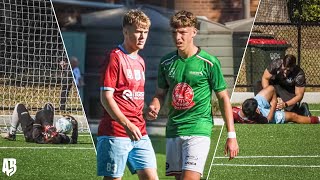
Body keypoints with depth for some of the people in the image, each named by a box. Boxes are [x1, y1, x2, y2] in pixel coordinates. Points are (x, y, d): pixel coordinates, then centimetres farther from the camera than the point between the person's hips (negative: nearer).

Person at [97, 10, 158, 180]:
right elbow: (106, 97, -14)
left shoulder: (140, 61, 17)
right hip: (115, 132, -7)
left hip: (139, 133, 7)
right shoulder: (115, 57, -7)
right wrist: (127, 124, -22)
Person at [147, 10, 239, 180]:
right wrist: (154, 108, -5)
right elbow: (160, 94, 20)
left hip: (198, 130, -5)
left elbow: (223, 98, 0)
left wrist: (231, 135, -3)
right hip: (173, 131, 5)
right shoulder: (166, 63, 9)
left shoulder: (209, 63, -4)